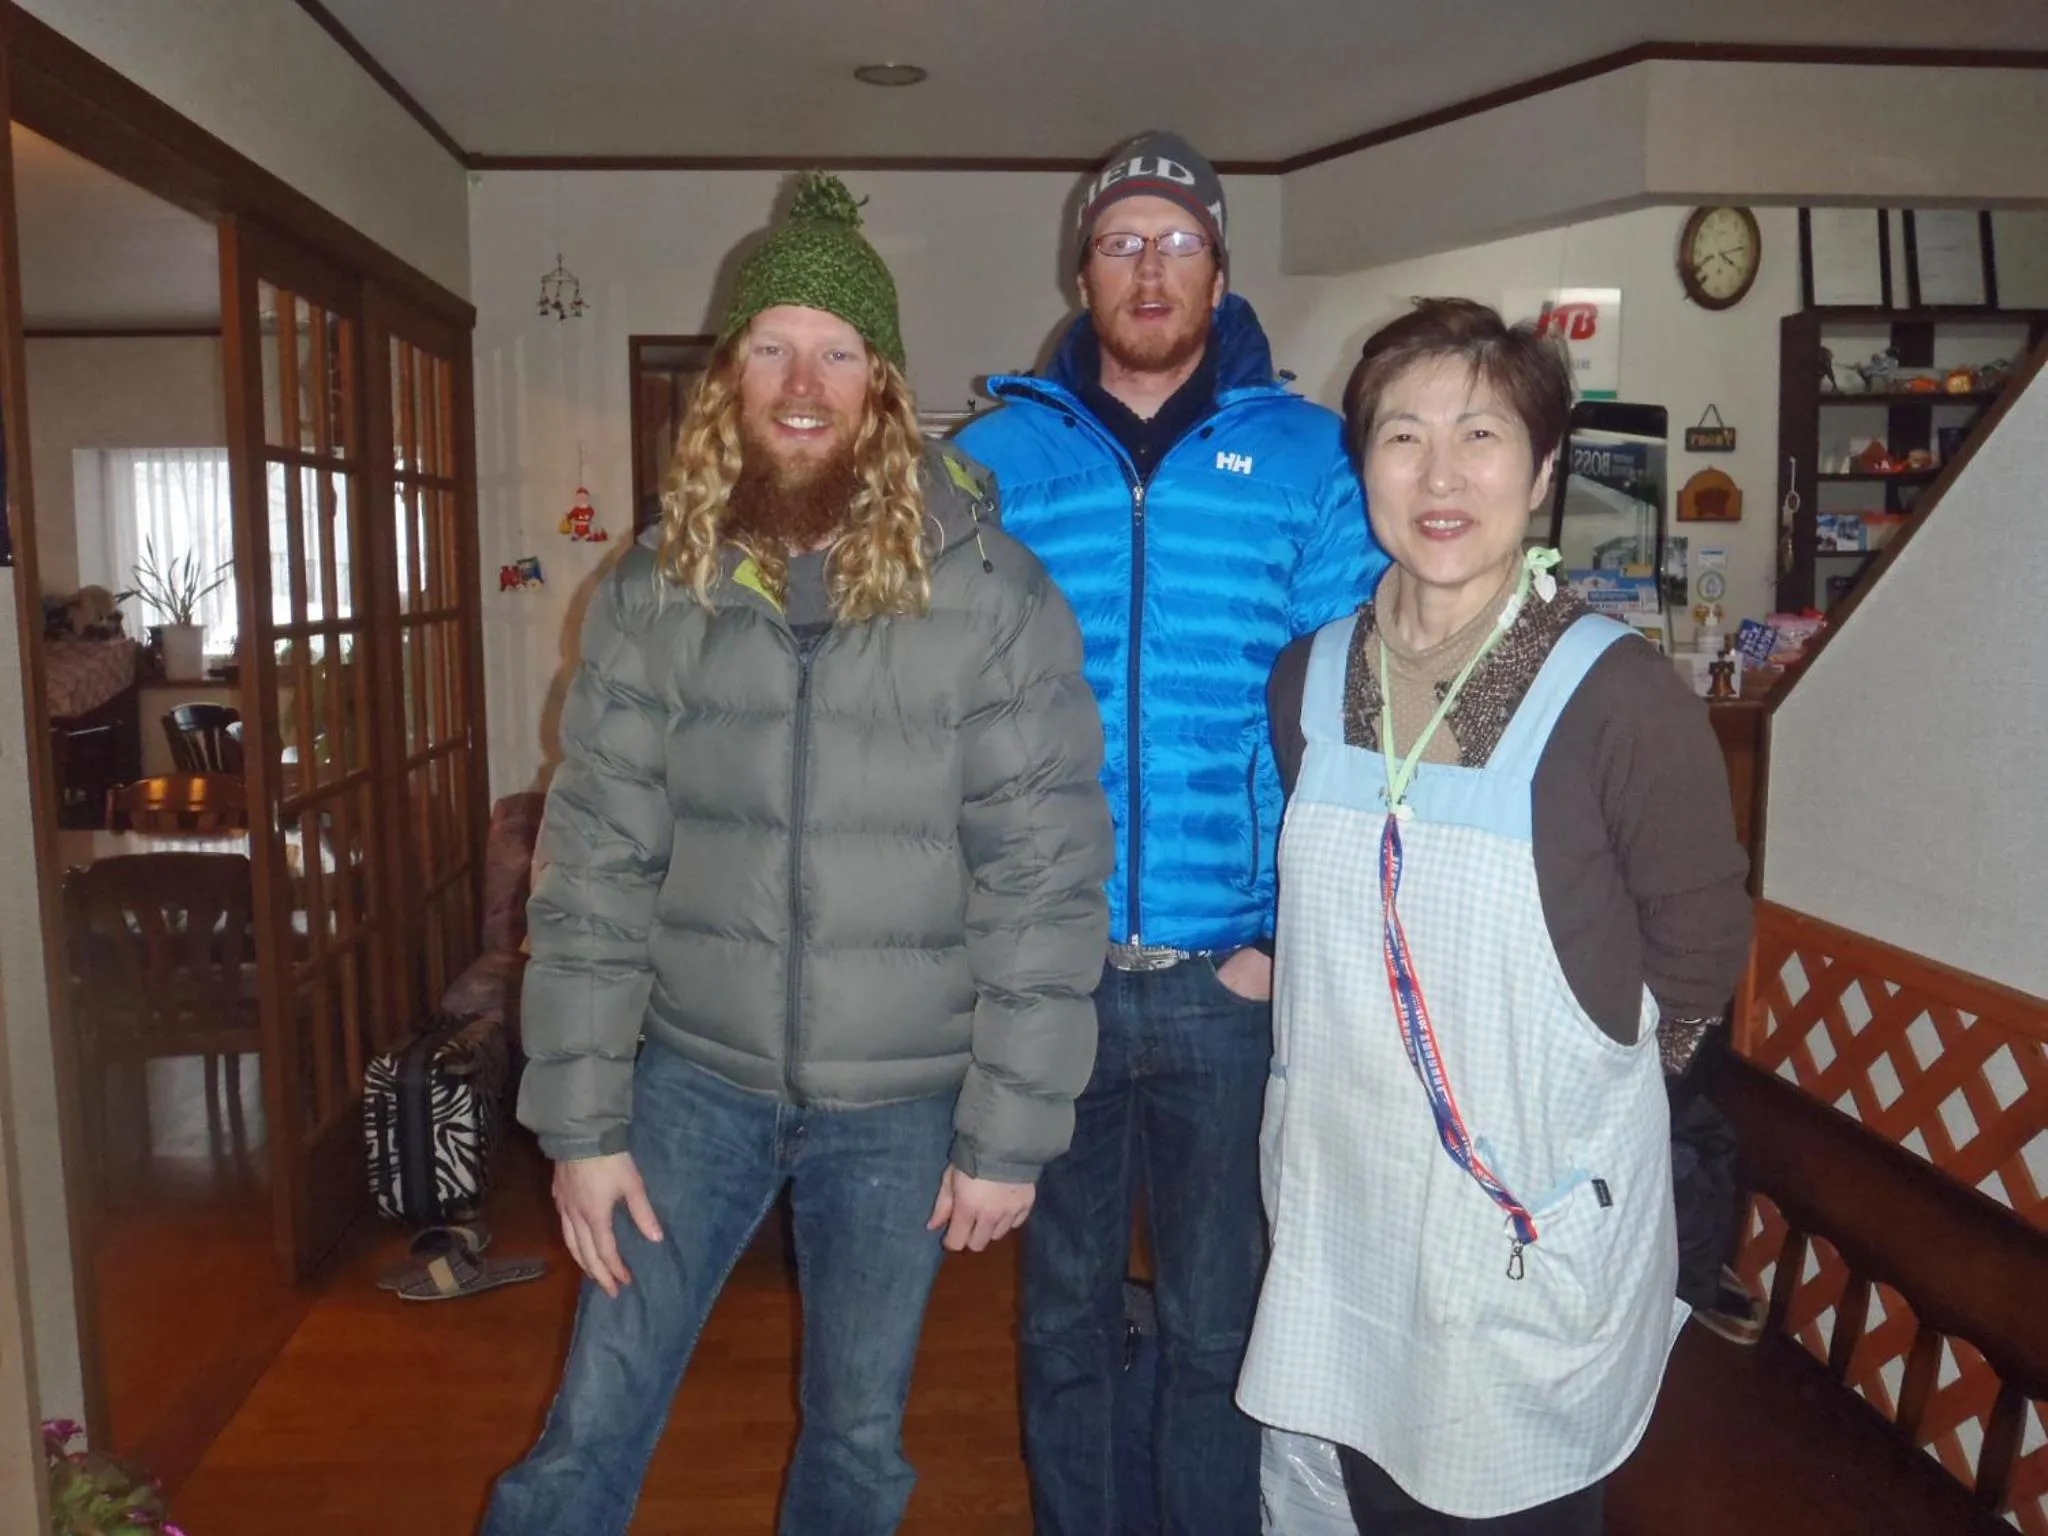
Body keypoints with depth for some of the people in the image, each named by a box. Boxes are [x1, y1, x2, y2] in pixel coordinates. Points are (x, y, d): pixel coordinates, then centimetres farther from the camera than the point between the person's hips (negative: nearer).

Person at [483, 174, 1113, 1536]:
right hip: (695, 1074, 2)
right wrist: (581, 1119, -3)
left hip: (901, 1100, -1)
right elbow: (595, 869, -2)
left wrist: (1010, 1131, -9)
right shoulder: (651, 594, -3)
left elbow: (1047, 879, -11)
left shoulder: (994, 594, -12)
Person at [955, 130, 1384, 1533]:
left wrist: (1298, 932, -9)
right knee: (1064, 1310, 18)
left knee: (1219, 1318, 15)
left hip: (1233, 978, -1)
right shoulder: (995, 454, 3)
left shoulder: (1305, 457, 1)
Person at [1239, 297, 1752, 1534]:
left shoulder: (1618, 694, -18)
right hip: (1342, 1210, 5)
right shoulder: (1312, 677, -1)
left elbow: (1699, 946, -7)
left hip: (1542, 1232, -4)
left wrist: (1569, 1081, -3)